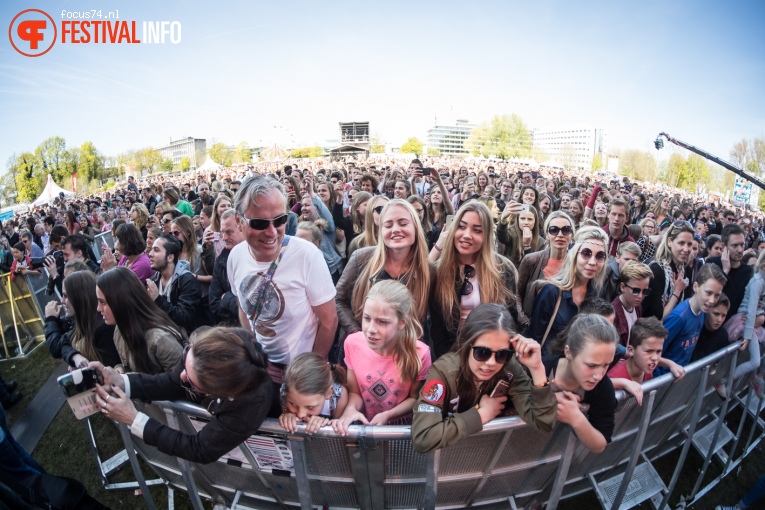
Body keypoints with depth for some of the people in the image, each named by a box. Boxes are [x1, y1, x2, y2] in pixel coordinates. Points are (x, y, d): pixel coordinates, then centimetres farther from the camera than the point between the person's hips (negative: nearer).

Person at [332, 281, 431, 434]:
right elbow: (355, 392, -2)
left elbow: (414, 397, -4)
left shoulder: (419, 353, -22)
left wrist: (387, 415, -17)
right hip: (364, 424, 1)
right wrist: (350, 409, -22)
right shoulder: (353, 343, -15)